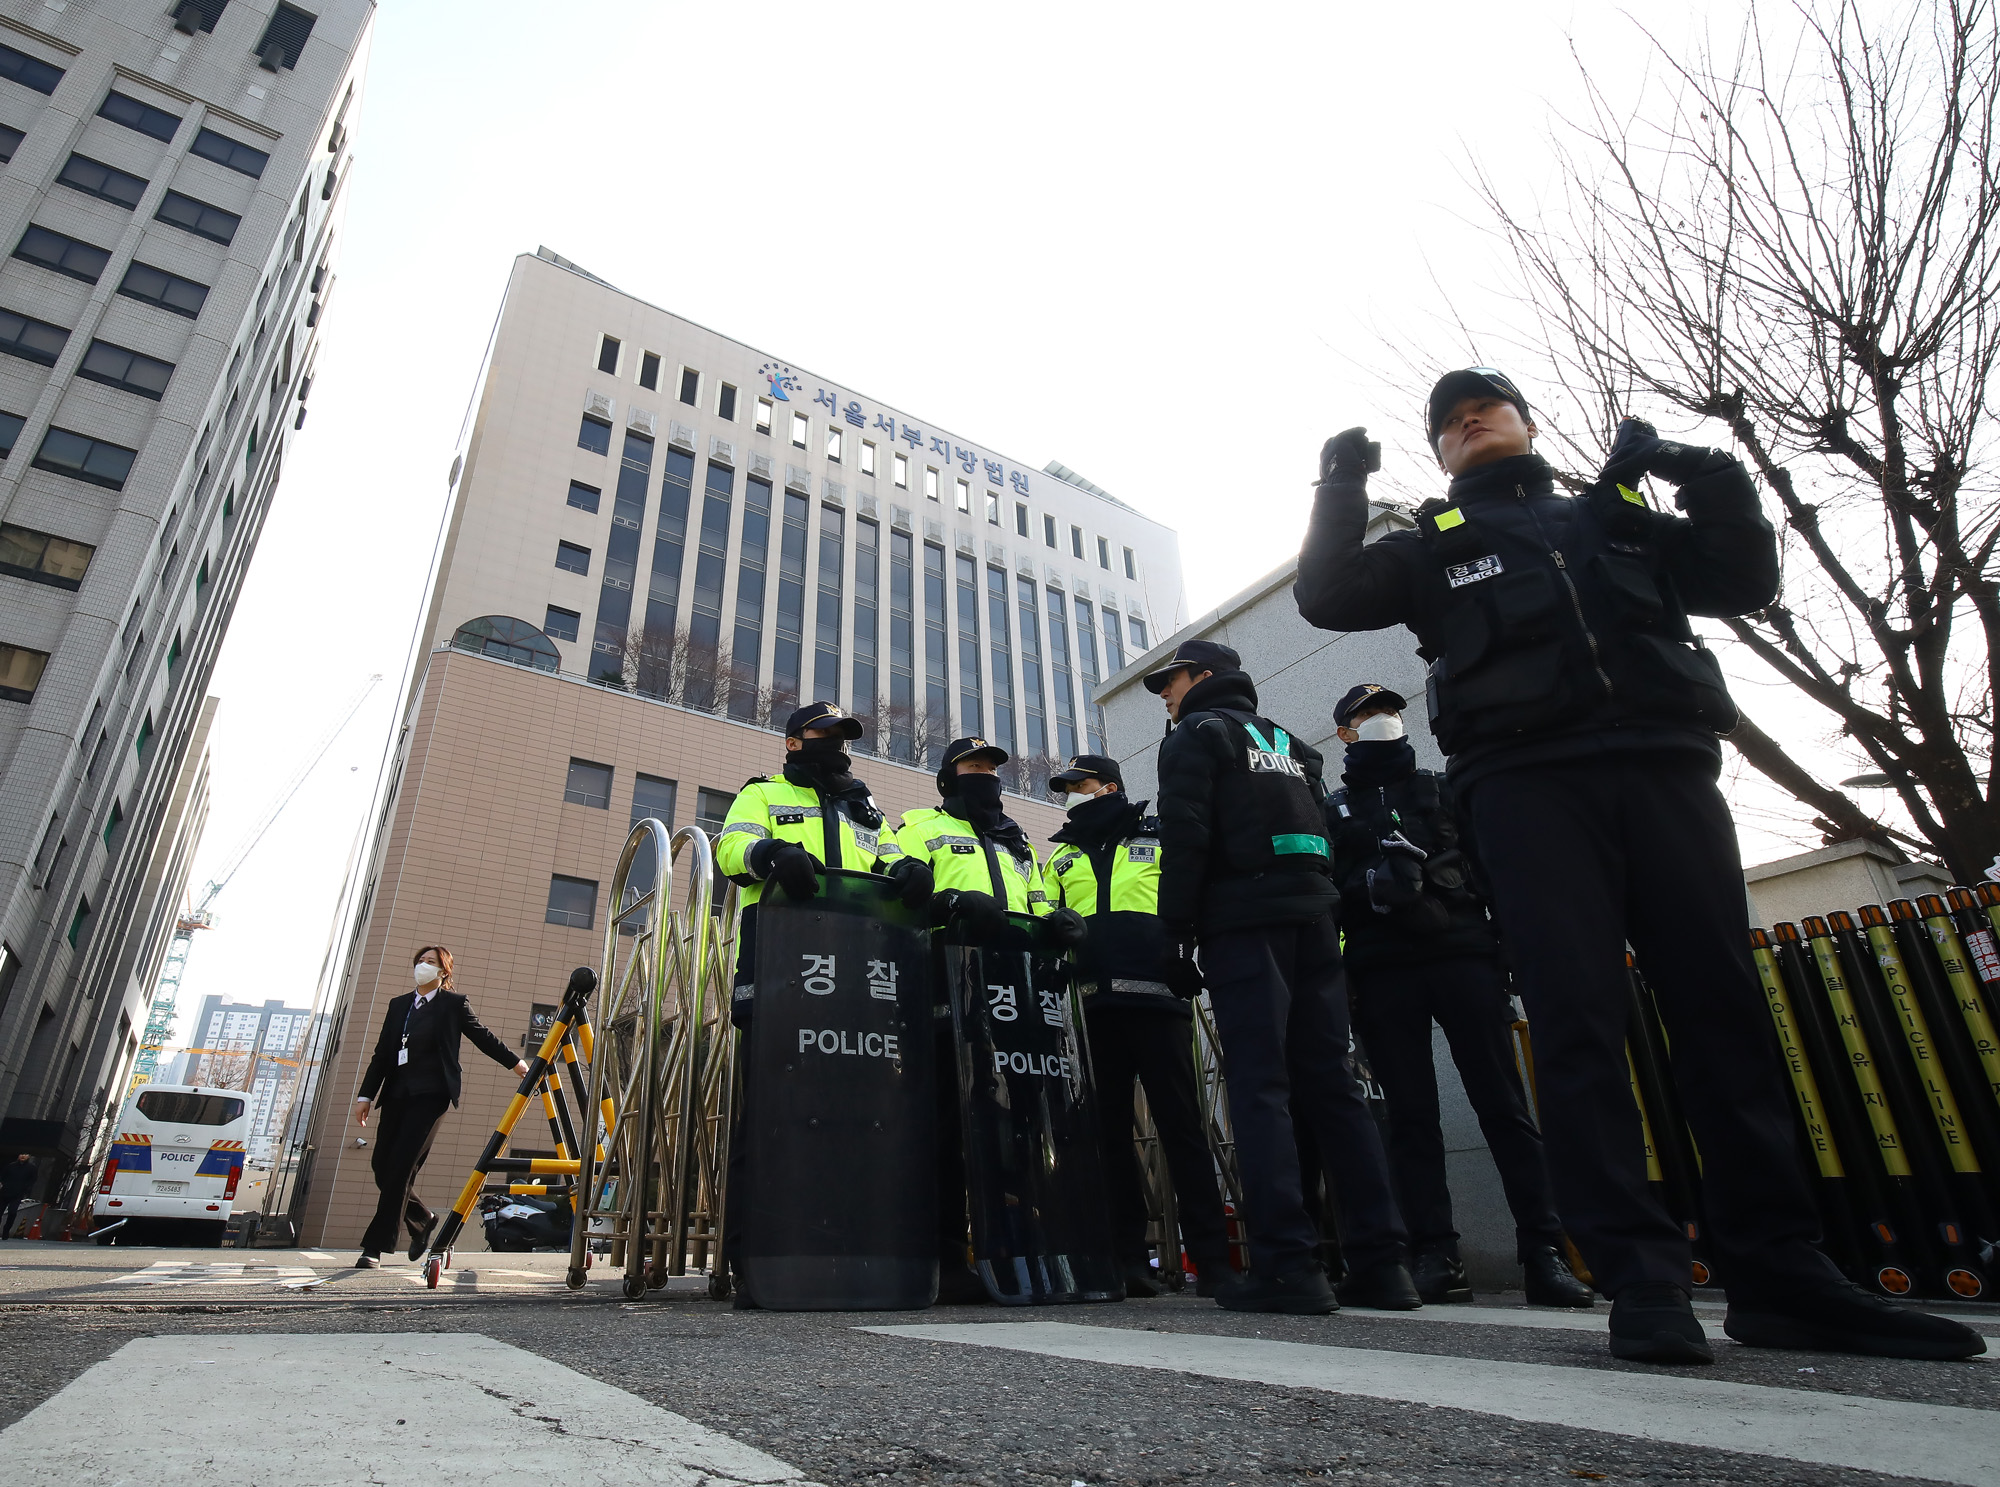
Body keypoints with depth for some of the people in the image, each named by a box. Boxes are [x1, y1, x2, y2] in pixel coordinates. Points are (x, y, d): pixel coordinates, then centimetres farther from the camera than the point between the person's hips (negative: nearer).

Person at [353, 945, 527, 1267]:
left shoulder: (453, 1004, 2)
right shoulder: (399, 1005, 16)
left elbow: (483, 1037, 7)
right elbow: (382, 1054, 16)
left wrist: (515, 1062, 6)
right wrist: (366, 1095, 10)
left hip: (430, 1096, -6)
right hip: (396, 1095, 6)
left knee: (401, 1168, -12)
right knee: (381, 1165, 3)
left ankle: (375, 1247, -4)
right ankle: (422, 1220, 26)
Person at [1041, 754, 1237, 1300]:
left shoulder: (1160, 842, 16)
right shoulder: (1060, 859, 24)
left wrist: (1191, 955, -4)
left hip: (1155, 999, -3)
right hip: (1092, 1006, 3)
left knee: (1180, 1123, -3)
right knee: (1108, 1129, 4)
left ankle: (1211, 1258, 3)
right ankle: (1127, 1257, 12)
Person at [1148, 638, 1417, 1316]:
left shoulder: (1196, 734, 5)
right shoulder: (1287, 741, 26)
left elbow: (1184, 834, -9)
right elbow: (1323, 830, 19)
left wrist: (1178, 924, -6)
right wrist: (1316, 902, 17)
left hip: (1242, 922, -7)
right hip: (1312, 919, 7)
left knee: (1259, 1086, -9)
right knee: (1332, 1083, 5)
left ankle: (1288, 1265, -12)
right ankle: (1379, 1262, 5)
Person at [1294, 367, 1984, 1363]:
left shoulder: (1619, 516, 28)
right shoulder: (1432, 546, 21)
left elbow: (1746, 584, 22)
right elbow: (1327, 598, 8)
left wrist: (1717, 485, 8)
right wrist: (1340, 491, -1)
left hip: (1668, 770, 3)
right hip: (1527, 785, -2)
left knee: (1724, 1010, -1)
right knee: (1577, 1022, -10)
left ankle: (1780, 1274, 6)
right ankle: (1642, 1282, -7)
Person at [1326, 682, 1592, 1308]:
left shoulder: (1444, 791, 19)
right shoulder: (1333, 810, 16)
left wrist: (1509, 948, 2)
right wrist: (1338, 979, -1)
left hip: (1463, 956, 1)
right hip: (1383, 972, 0)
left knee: (1503, 1104, -5)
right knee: (1411, 1115, -1)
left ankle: (1543, 1252, -2)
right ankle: (1436, 1256, 3)